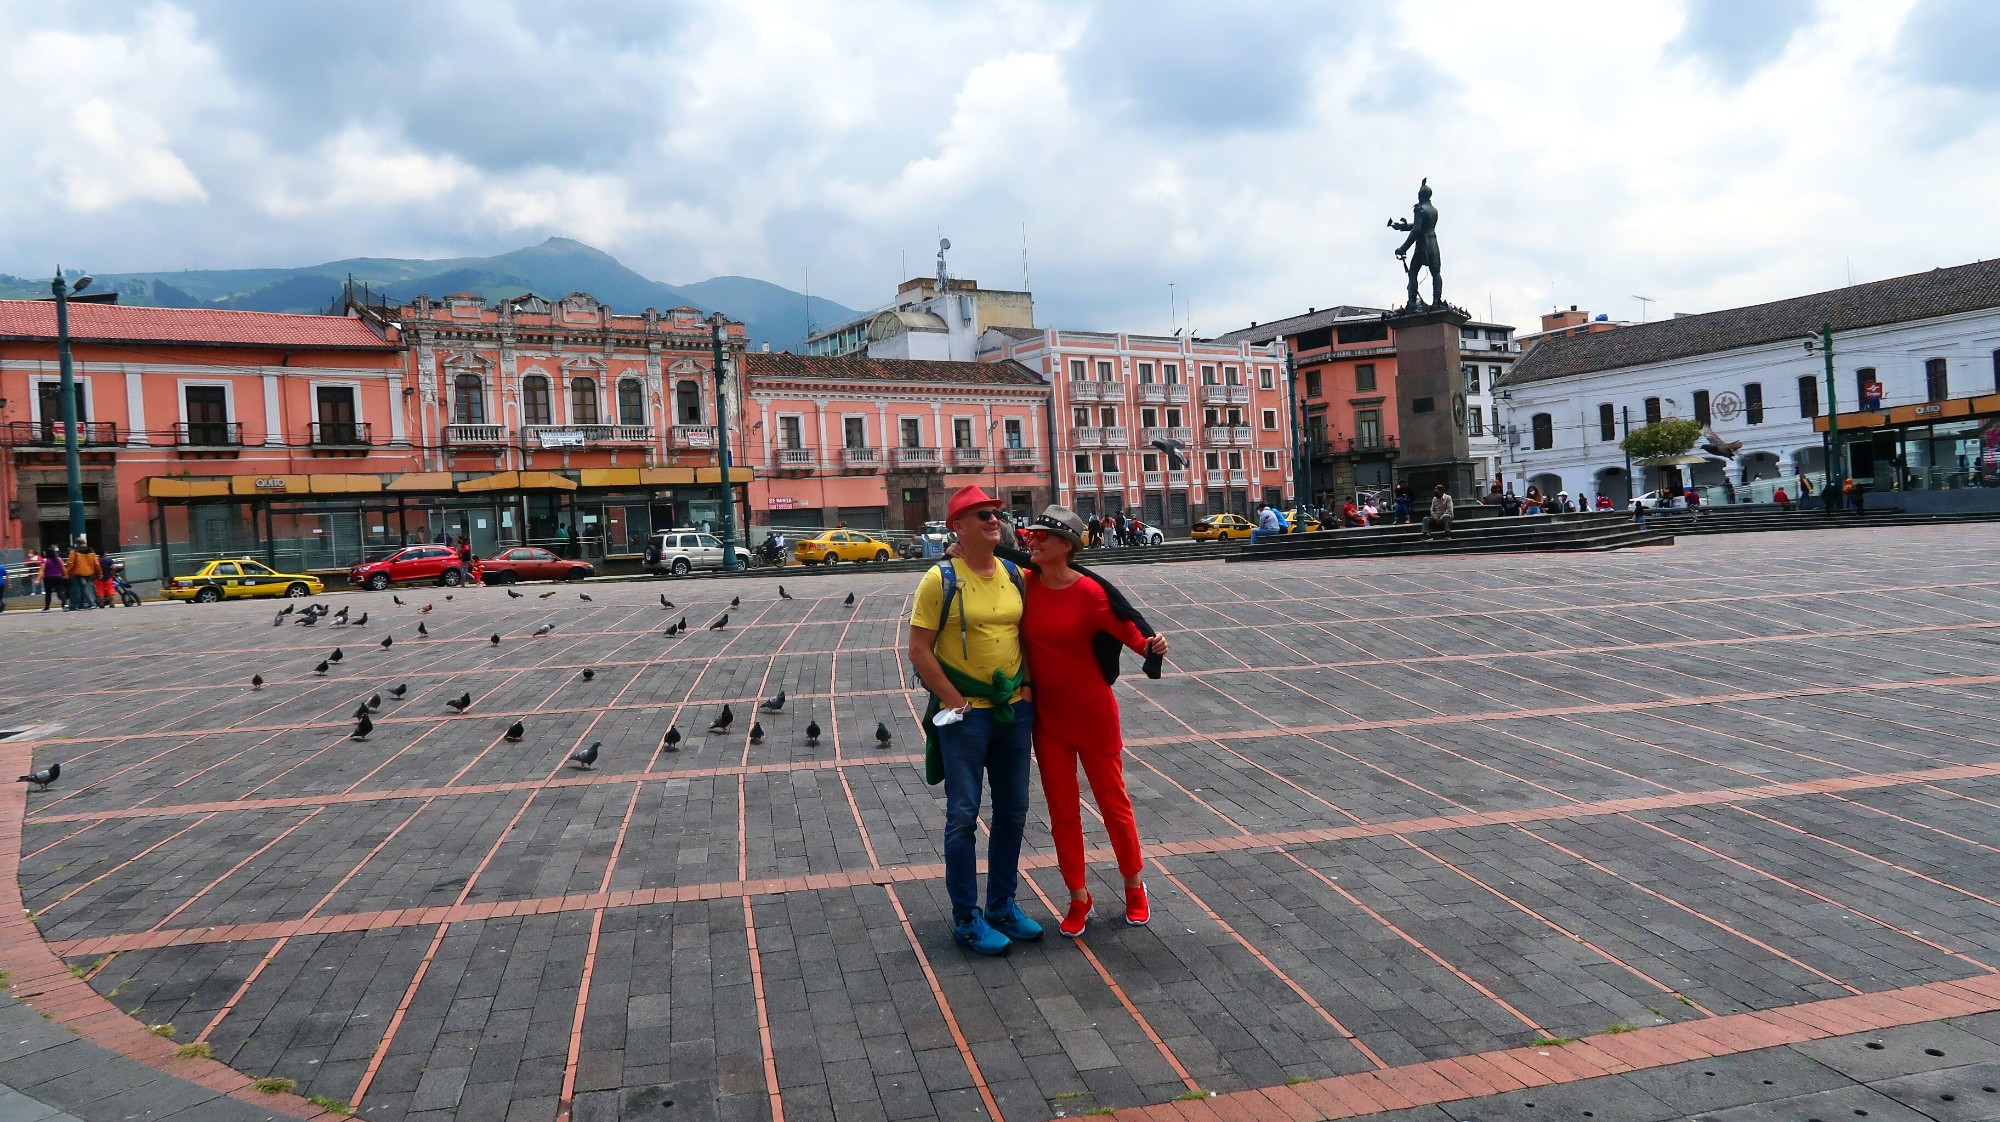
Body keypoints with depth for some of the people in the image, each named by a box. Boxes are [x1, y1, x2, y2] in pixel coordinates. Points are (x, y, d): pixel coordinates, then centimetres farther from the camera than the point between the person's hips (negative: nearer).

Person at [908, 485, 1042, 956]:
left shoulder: (1015, 575, 5)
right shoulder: (941, 579, -11)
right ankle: (966, 918, 15)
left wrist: (1028, 690, 4)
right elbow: (919, 650, -11)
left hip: (1015, 710, 6)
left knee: (1012, 811, 13)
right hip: (965, 714, -6)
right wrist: (955, 702, -13)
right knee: (963, 816, 2)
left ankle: (1003, 905, 29)